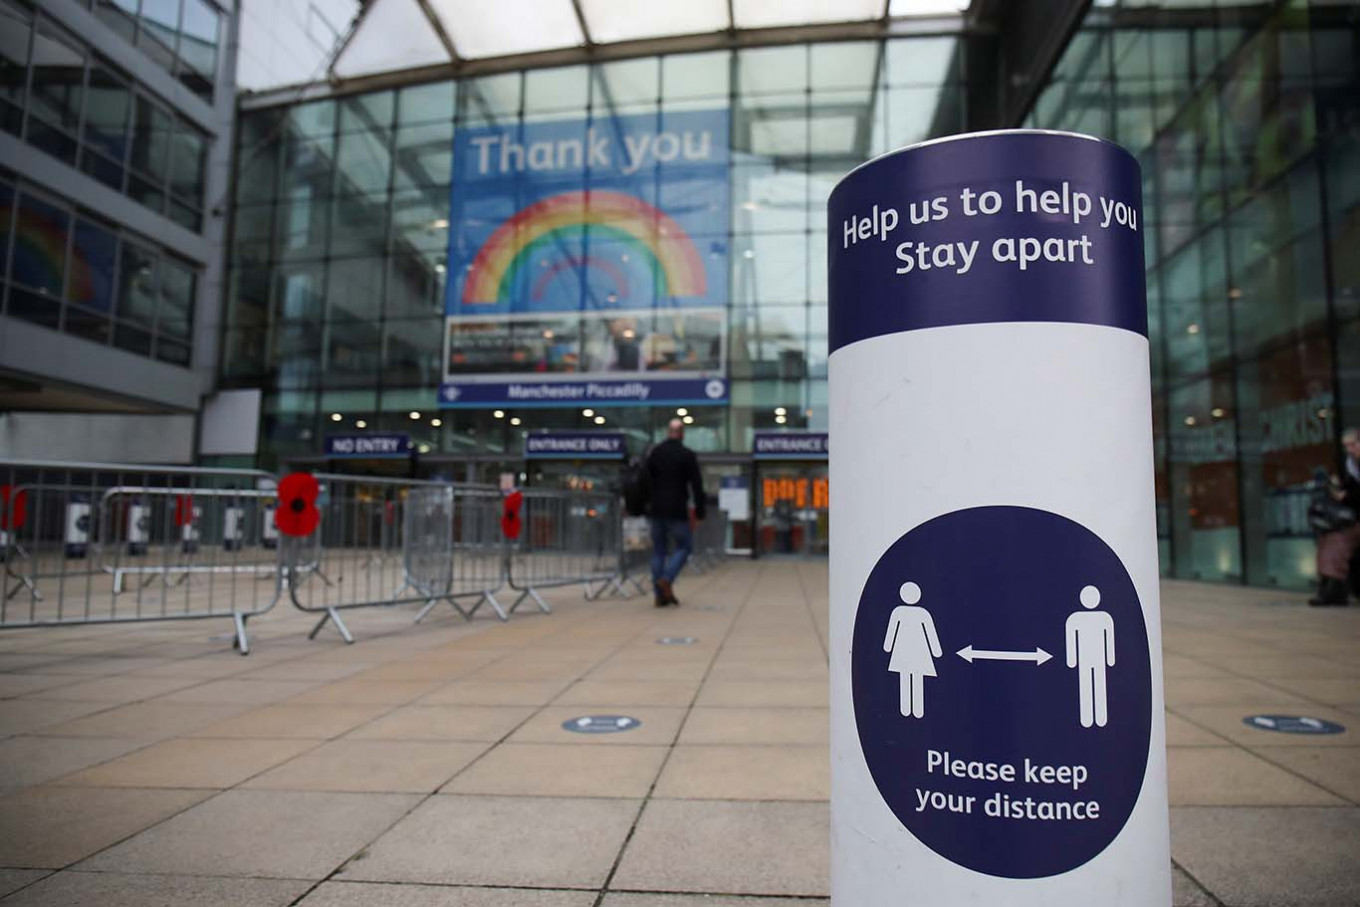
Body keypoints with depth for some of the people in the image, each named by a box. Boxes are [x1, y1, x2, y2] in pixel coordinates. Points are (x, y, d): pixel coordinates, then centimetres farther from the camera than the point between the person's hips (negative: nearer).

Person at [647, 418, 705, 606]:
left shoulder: (654, 453, 9)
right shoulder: (687, 455, -6)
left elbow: (647, 482, 13)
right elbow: (696, 484, -7)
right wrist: (699, 509, 0)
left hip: (657, 510, 5)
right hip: (677, 511, -5)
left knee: (659, 550, 9)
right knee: (684, 546, 8)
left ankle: (660, 595, 8)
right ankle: (666, 579, -12)